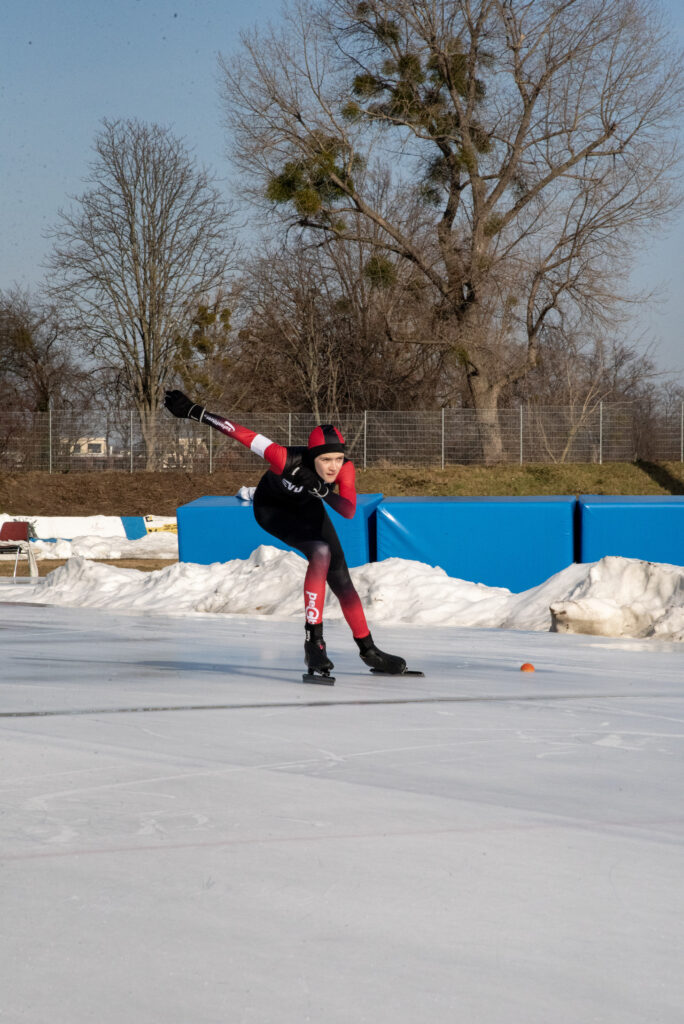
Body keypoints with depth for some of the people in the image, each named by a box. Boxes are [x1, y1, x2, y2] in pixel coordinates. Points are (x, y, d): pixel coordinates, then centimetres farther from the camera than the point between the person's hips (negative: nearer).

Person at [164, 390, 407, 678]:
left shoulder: (345, 468, -31)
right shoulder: (287, 459, -41)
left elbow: (349, 511, -39)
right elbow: (244, 435, -36)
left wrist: (323, 493, -56)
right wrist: (193, 411, -33)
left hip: (307, 507, 5)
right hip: (272, 508, -5)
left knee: (341, 579, 5)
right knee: (320, 552, -29)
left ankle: (368, 650, 20)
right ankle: (313, 640, -28)